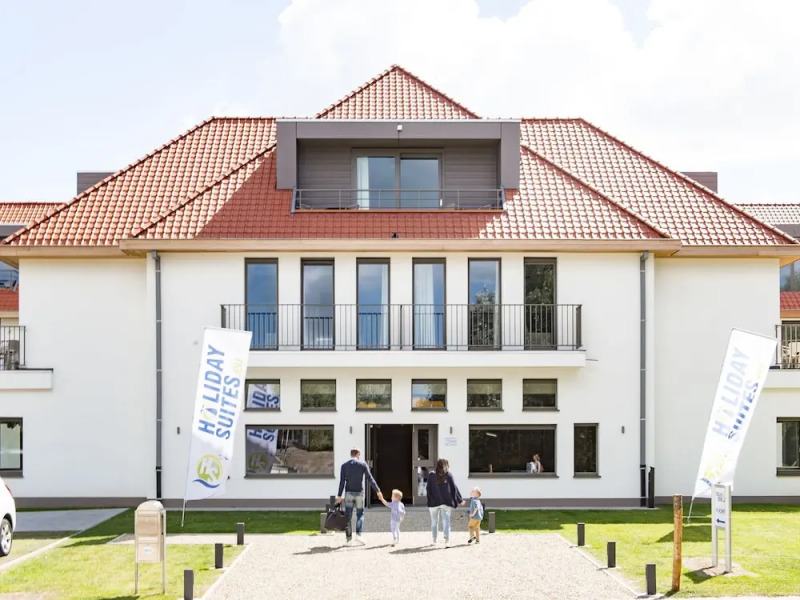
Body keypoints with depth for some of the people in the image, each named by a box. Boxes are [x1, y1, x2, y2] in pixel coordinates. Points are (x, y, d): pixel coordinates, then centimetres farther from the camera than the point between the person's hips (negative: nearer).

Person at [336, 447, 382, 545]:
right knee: (360, 514, 11)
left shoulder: (344, 465, 2)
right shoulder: (363, 464, -1)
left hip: (348, 493, 1)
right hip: (359, 493, -1)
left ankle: (349, 537, 3)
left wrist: (339, 496, -2)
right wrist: (378, 491, 0)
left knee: (348, 516, 6)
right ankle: (358, 534, -7)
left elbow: (342, 481, -3)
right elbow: (370, 479, -4)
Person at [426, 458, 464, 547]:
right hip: (446, 502, 0)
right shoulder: (448, 474, 1)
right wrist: (460, 500, 10)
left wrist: (430, 500, 5)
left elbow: (428, 488, -2)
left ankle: (434, 540, 21)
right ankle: (447, 540, -17)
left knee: (434, 522, 13)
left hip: (434, 502, 0)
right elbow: (454, 488, 2)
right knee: (446, 521, -2)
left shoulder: (431, 475, 0)